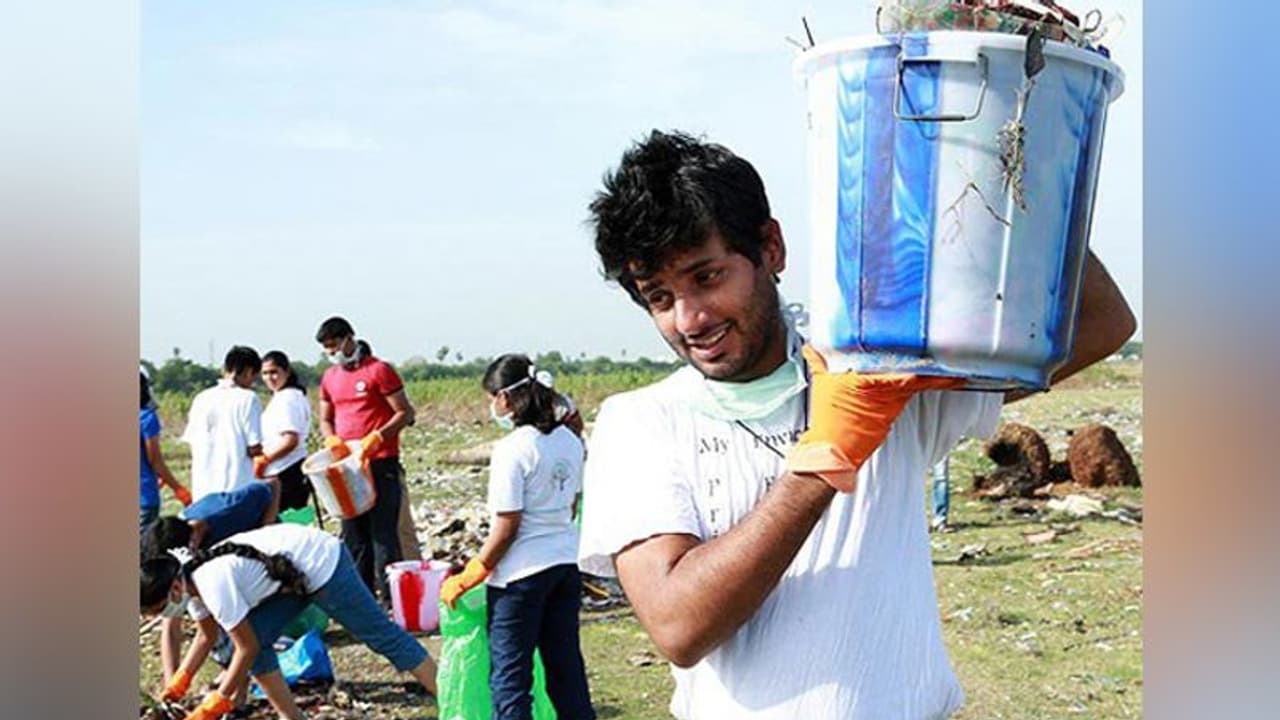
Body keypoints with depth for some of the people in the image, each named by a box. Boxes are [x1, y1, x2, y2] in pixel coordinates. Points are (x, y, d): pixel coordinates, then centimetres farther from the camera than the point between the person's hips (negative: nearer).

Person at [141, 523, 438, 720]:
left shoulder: (213, 583, -28)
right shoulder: (192, 578, 1)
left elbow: (247, 648, -22)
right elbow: (207, 636, 15)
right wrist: (177, 685, 8)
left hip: (322, 561, -9)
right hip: (297, 574, 9)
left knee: (383, 637, -5)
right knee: (257, 639, 0)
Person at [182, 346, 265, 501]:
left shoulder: (201, 399, 6)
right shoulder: (247, 398, -8)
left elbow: (192, 442, 9)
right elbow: (254, 448, -11)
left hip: (203, 486, 5)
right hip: (237, 485, -5)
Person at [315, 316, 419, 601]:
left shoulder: (379, 371, -6)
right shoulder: (329, 378, 14)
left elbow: (405, 413, -9)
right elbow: (325, 419, 22)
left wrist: (377, 436, -21)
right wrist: (331, 438, -1)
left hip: (381, 463, -7)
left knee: (383, 532, -7)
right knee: (353, 532, 10)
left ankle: (391, 595, -3)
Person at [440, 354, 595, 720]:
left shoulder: (512, 449, -18)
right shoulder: (569, 440, 4)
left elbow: (506, 527, -17)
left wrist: (469, 577, -9)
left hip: (521, 573, -7)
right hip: (566, 564, 7)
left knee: (509, 675, 3)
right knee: (566, 666, 16)